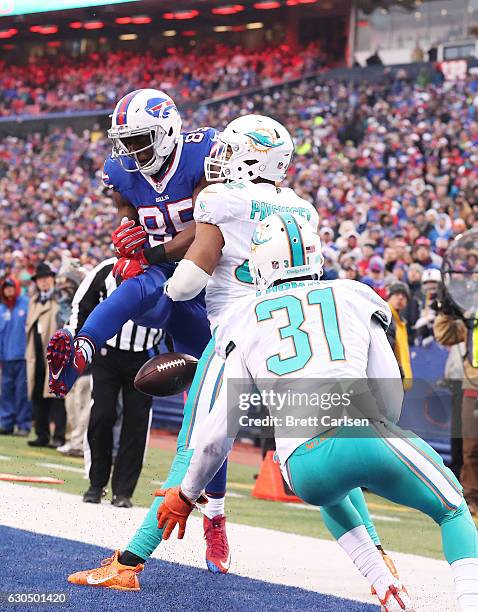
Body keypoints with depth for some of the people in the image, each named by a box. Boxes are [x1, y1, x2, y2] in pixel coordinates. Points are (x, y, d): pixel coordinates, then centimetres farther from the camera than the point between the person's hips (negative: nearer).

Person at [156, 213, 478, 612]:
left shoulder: (245, 323, 19)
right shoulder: (355, 298, 18)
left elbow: (219, 432, 18)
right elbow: (389, 400, 14)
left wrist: (187, 495, 32)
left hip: (301, 466, 2)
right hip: (361, 433, -2)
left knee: (330, 496, 39)